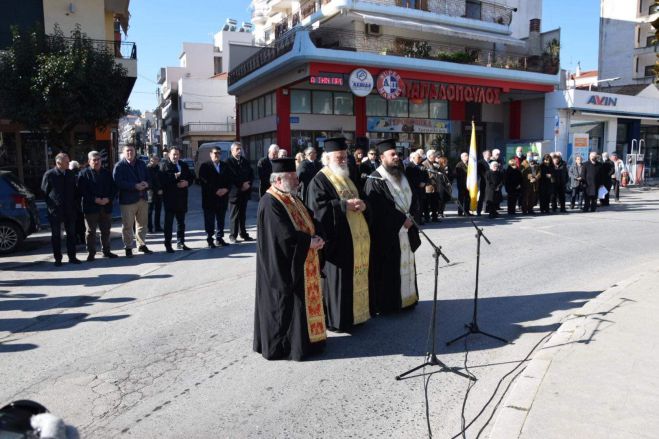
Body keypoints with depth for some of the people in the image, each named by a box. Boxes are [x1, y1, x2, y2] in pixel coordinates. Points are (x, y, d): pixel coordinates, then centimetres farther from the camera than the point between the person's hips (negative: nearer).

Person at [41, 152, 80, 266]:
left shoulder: (71, 174, 5)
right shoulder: (49, 174, -7)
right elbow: (44, 192, -1)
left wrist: (73, 204, 7)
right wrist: (50, 205, -3)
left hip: (70, 210, 4)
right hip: (55, 210, -4)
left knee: (71, 234, 8)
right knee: (56, 235, 5)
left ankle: (72, 257, 17)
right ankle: (58, 259, 13)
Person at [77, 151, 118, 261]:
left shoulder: (107, 173, 11)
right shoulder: (84, 173, 0)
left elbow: (114, 188, 9)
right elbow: (82, 191, -7)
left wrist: (108, 199, -9)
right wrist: (95, 199, -16)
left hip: (106, 206, 4)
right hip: (90, 207, -3)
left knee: (106, 230, 11)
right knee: (91, 231, 1)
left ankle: (106, 251, 22)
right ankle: (91, 253, 9)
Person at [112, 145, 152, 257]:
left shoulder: (141, 164, 13)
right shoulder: (119, 166, -5)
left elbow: (149, 178, 14)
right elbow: (118, 182, -15)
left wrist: (146, 184, -9)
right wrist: (135, 186, -21)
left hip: (142, 198, 5)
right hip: (128, 200, -5)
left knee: (142, 223, 13)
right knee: (127, 225, 0)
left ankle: (142, 245, 25)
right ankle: (128, 248, 11)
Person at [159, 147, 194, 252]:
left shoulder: (184, 165, 14)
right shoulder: (164, 164, -4)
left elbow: (191, 177, 14)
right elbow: (162, 179, -17)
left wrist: (187, 182, -6)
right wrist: (174, 176, -25)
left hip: (182, 197, 6)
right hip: (169, 197, -5)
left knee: (181, 222, 12)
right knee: (168, 222, 0)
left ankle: (180, 243, 22)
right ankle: (168, 244, 5)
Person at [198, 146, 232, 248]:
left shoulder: (225, 166, 14)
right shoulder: (204, 166, 0)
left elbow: (229, 180, 12)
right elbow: (203, 181, -10)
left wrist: (226, 189, -8)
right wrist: (216, 190, -16)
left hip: (223, 198, 4)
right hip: (209, 198, -4)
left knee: (221, 220, 8)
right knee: (209, 221, -1)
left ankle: (219, 239, 17)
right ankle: (210, 240, 5)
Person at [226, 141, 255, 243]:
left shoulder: (245, 161, 14)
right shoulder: (228, 162, -5)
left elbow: (251, 174, 11)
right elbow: (231, 177, -13)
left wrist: (248, 184, -6)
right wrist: (241, 185, -13)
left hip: (244, 192, 5)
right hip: (234, 192, -5)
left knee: (243, 215, 11)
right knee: (234, 216, -1)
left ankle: (243, 234, 19)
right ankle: (233, 236, 7)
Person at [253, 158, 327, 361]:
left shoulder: (292, 198, 11)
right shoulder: (270, 203, -18)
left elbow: (309, 222, 12)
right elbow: (286, 235, -25)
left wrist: (315, 238, -8)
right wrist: (310, 241, -15)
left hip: (300, 263, 9)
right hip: (283, 265, -9)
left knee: (303, 300, 15)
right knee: (284, 304, 1)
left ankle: (304, 337, 27)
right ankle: (282, 345, 14)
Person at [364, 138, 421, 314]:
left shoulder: (402, 176, 13)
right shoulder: (375, 180, -11)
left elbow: (412, 198, 13)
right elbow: (380, 209, -18)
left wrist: (410, 216, -5)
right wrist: (402, 220, -15)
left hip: (405, 230, 7)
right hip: (387, 232, -7)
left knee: (405, 265, 12)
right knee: (388, 268, -1)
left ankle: (406, 299, 23)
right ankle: (387, 303, 9)